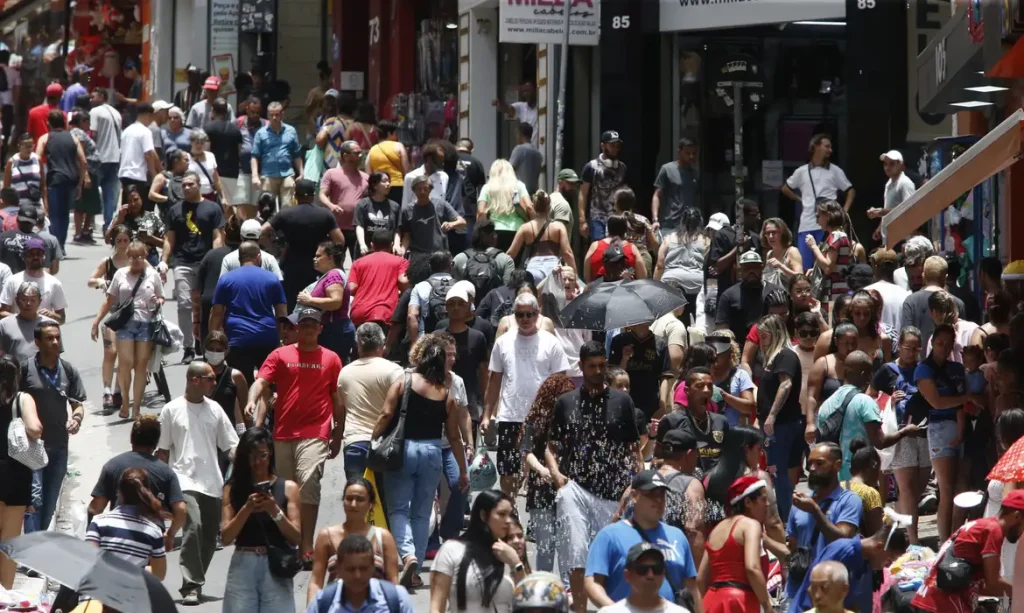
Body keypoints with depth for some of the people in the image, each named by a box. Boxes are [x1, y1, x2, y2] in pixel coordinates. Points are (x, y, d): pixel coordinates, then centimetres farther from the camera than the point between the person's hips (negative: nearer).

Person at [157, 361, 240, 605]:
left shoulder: (214, 410, 9)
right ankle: (191, 587, -20)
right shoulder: (172, 410, 0)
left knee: (209, 536, 7)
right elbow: (162, 450, 5)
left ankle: (194, 583, 24)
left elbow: (231, 444, 7)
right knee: (193, 527, -22)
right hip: (185, 481, -4)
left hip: (212, 484, 4)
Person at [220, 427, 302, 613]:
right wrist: (246, 509, -12)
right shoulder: (233, 489, 8)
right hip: (243, 567, 1)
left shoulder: (287, 488, 6)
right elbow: (225, 538, 1)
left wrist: (275, 511, -14)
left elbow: (295, 538, 1)